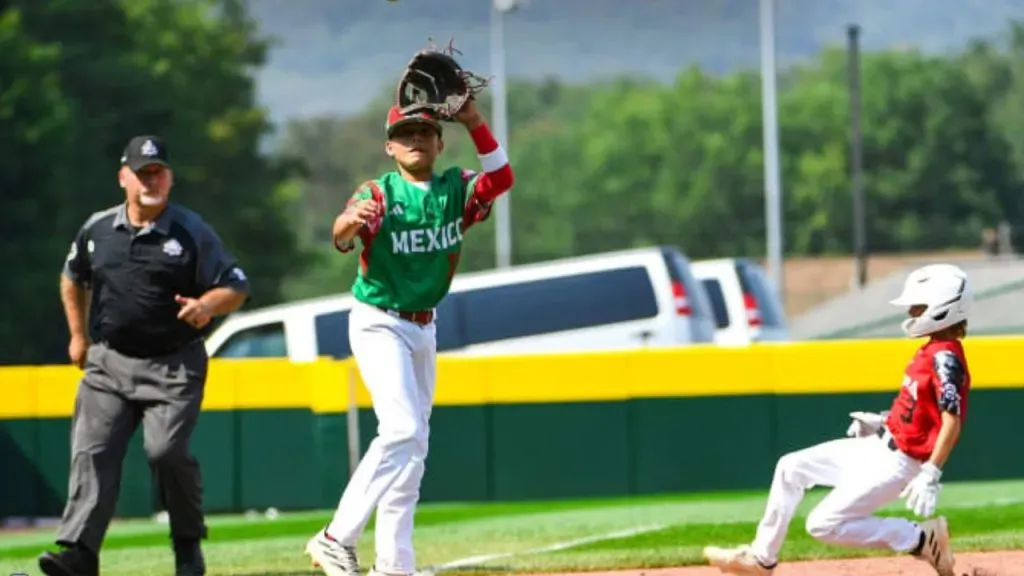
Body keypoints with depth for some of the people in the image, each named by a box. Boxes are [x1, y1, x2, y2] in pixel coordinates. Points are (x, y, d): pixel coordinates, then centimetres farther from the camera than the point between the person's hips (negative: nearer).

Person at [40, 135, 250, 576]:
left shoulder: (192, 233, -3)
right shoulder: (97, 229, 7)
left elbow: (236, 288, -2)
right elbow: (73, 279, 25)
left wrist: (207, 305, -23)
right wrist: (78, 336, 22)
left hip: (173, 368, -3)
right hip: (109, 362, 3)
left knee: (166, 450, -17)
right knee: (92, 452, -12)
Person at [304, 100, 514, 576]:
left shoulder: (455, 190, 1)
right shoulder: (379, 194, -14)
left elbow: (501, 178, -16)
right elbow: (341, 237, -31)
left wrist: (473, 122, -26)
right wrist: (352, 222, -55)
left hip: (424, 328, 7)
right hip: (379, 325, -7)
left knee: (412, 443, 8)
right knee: (403, 430, -22)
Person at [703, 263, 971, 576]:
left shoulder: (945, 358, -22)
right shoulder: (931, 350, 7)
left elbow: (952, 419, -30)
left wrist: (930, 475, -34)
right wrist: (882, 421, 13)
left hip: (898, 462, -10)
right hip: (878, 445, 10)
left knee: (823, 525, -10)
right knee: (791, 468, 16)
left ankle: (921, 539, -4)